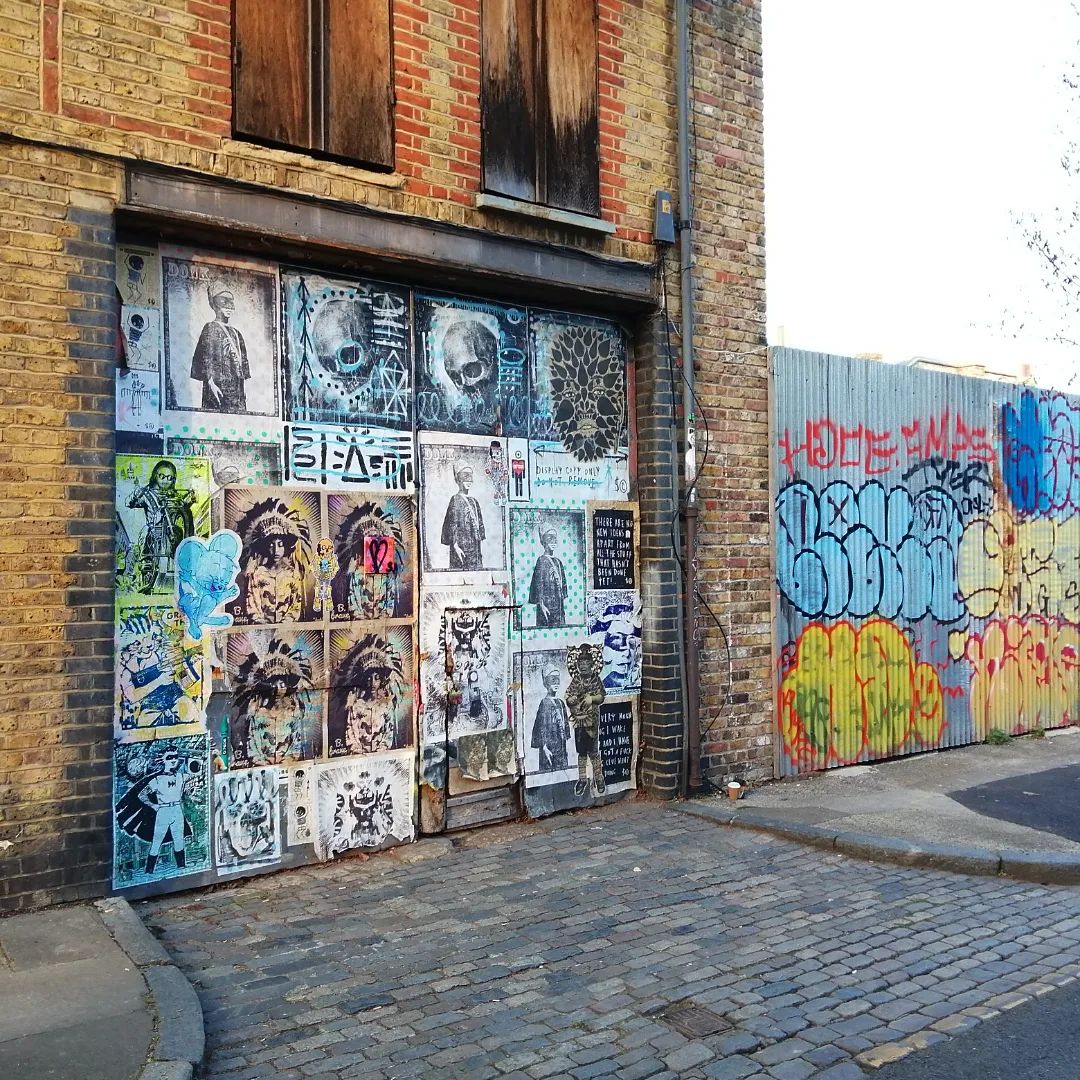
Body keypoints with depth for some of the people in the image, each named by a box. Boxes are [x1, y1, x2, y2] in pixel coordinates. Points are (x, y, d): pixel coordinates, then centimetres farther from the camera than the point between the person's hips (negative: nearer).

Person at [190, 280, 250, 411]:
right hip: (219, 385, -7)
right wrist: (211, 383, -18)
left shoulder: (236, 333, 20)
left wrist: (245, 386, 15)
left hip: (237, 389, 7)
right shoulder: (211, 328, -1)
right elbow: (205, 358, -9)